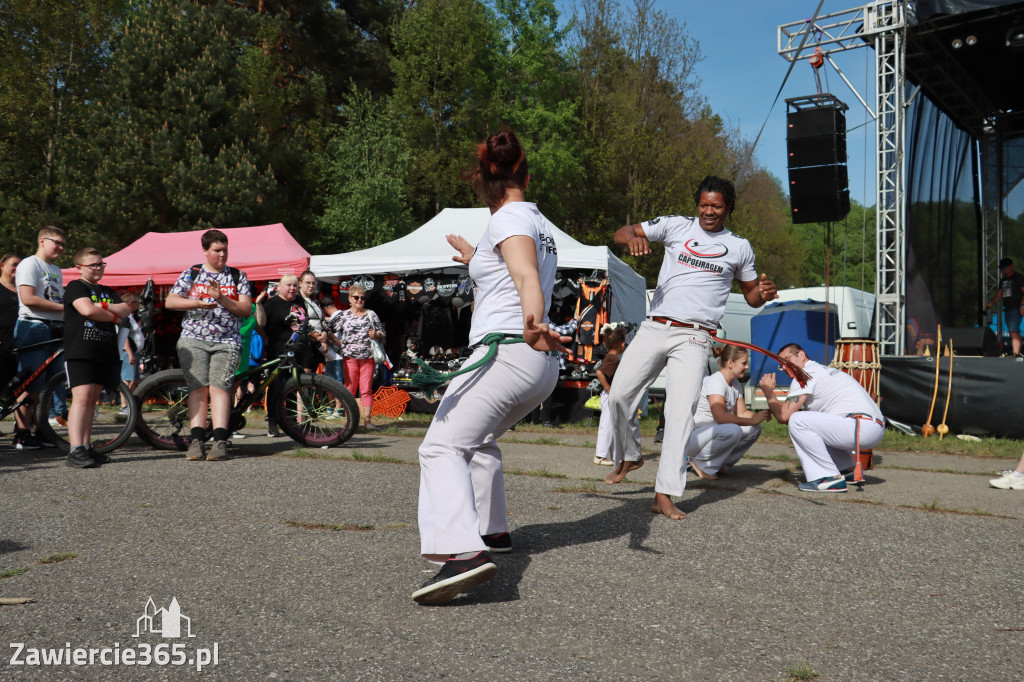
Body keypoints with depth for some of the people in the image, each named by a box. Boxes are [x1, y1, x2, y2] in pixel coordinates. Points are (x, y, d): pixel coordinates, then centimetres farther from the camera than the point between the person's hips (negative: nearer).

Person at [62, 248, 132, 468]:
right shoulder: (75, 287, 0)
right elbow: (87, 310, -17)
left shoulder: (107, 291, 22)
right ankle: (75, 450, -23)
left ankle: (86, 447, 15)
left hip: (104, 353, 7)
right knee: (82, 397, -17)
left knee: (92, 400, 10)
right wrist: (113, 316, -2)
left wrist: (105, 306, -10)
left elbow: (126, 309, 8)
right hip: (79, 352, -7)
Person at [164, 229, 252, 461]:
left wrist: (222, 299, -13)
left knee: (218, 387, -14)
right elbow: (170, 302, 4)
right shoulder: (191, 274, 12)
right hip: (193, 340, 1)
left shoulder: (238, 276, 12)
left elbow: (246, 309, 3)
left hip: (227, 342, -1)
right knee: (198, 388, -9)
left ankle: (220, 442, -19)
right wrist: (198, 303, -12)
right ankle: (197, 441, -11)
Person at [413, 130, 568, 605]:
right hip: (541, 368, 10)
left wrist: (532, 324, -41)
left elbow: (528, 279, -23)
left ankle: (463, 552, -38)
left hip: (506, 350, -9)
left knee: (443, 445, -19)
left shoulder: (508, 219, -4)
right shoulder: (539, 223, 22)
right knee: (479, 441, 28)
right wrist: (476, 261, 53)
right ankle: (492, 530, 35)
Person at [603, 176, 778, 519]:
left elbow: (750, 296, 21)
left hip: (694, 338, -1)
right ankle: (628, 456, 27)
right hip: (654, 328, 2)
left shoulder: (739, 247, 11)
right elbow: (621, 233, 5)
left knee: (681, 410, -12)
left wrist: (764, 293, -4)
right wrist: (633, 236, -20)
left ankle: (665, 495, -9)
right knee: (619, 396, 0)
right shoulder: (676, 226, 8)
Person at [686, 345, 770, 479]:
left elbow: (742, 412, 10)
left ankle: (720, 465, 5)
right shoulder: (715, 381, -20)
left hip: (713, 431, 9)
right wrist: (752, 420, -25)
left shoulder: (735, 384, 10)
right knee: (733, 430, -34)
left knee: (754, 429, -4)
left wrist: (758, 416, -12)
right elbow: (720, 417, -31)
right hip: (693, 436, -9)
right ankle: (701, 464, -12)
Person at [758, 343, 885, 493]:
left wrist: (768, 392, 6)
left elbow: (784, 416, -9)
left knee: (798, 420, -17)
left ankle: (830, 478, -14)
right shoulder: (825, 370, 26)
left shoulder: (806, 374, -4)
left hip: (863, 427, -10)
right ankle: (847, 470, 25)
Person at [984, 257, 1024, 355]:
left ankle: (1016, 354, -24)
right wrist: (991, 303, 4)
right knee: (1015, 333, 9)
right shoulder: (1003, 280, 20)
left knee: (1014, 332, -18)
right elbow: (998, 295, 21)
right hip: (1007, 309, 8)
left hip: (1016, 309, -8)